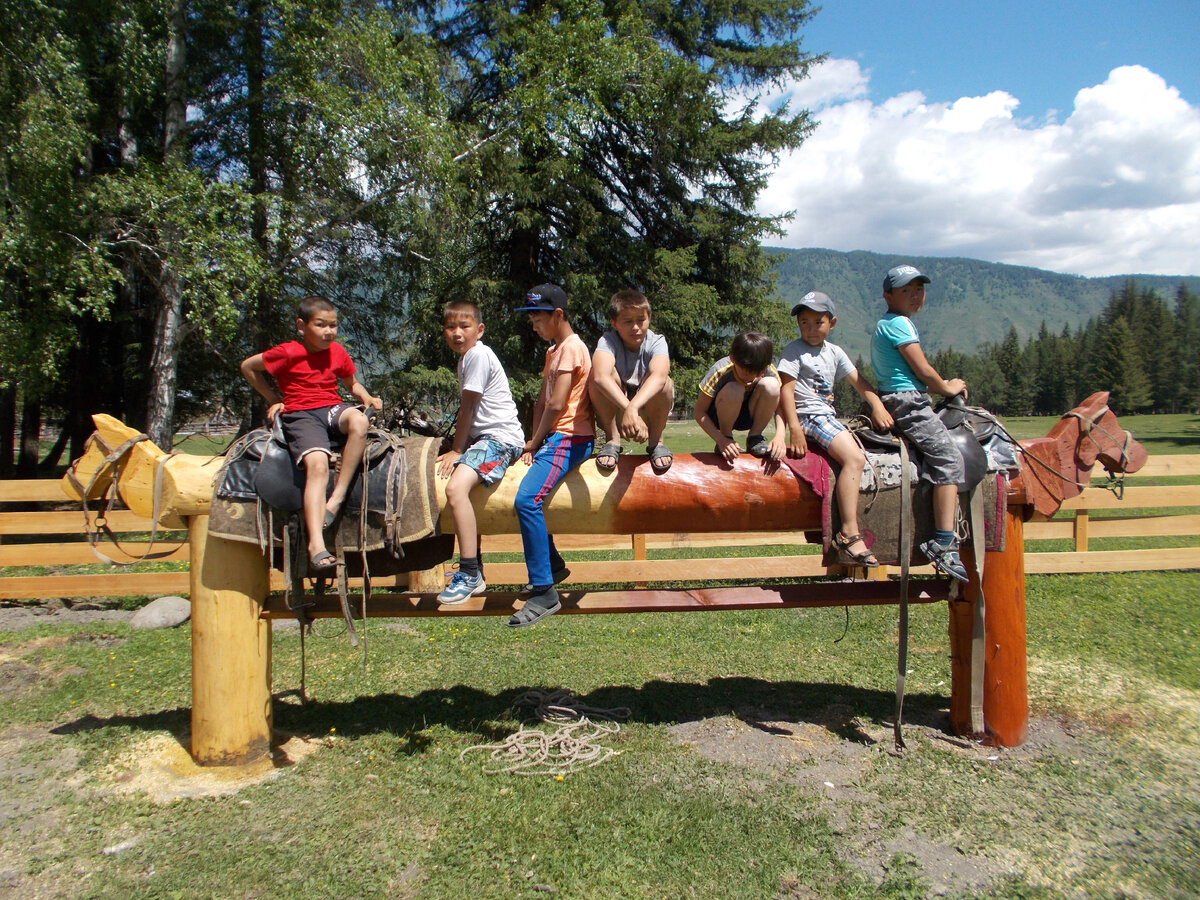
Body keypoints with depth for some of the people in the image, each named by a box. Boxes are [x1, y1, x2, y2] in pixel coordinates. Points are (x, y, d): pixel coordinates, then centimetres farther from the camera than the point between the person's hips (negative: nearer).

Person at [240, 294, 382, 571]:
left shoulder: (338, 352, 10)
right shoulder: (288, 353, -4)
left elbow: (352, 383, 25)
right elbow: (247, 366, 9)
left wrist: (367, 397, 4)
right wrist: (274, 399, 8)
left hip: (333, 409, 4)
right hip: (300, 415, -4)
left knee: (359, 421, -34)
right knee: (317, 465, -31)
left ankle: (335, 501, -28)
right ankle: (316, 545, -37)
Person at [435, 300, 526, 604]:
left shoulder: (479, 354, -12)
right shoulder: (466, 357, 18)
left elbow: (468, 407, -12)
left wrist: (456, 450, -7)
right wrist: (455, 449, 7)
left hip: (500, 437, -11)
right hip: (482, 436, 11)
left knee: (455, 487, -29)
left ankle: (470, 575, -23)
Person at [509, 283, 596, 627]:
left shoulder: (572, 348, -11)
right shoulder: (554, 350, 22)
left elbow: (556, 405, -18)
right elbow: (541, 402, 16)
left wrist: (535, 442, -6)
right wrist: (534, 441, 2)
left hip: (570, 439, -11)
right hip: (555, 439, 11)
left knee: (527, 499, -25)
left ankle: (544, 593, -22)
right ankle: (553, 566, 25)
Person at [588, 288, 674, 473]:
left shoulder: (656, 342, -17)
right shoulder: (608, 341, -19)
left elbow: (658, 376, -40)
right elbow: (601, 376, -41)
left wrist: (633, 407, -58)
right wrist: (627, 409, -57)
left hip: (649, 412, 0)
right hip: (614, 413, 0)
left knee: (664, 382, -31)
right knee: (602, 372, -29)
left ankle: (655, 441, -9)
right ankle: (612, 440, -14)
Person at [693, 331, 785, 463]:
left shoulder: (770, 372, -19)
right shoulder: (720, 372, -28)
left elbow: (779, 406, -12)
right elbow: (699, 412, -22)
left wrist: (779, 437, -31)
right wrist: (721, 440, -34)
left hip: (748, 417, 3)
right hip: (719, 416, -3)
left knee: (771, 385, -26)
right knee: (733, 390, -36)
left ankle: (755, 438, -8)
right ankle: (726, 437, -12)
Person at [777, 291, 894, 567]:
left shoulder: (834, 352, 17)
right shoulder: (794, 350, -4)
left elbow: (858, 380, 17)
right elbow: (786, 389, -13)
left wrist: (878, 406, 0)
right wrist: (794, 429, -23)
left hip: (828, 416, 9)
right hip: (809, 416, -9)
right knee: (854, 458, -24)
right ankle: (849, 534, -27)